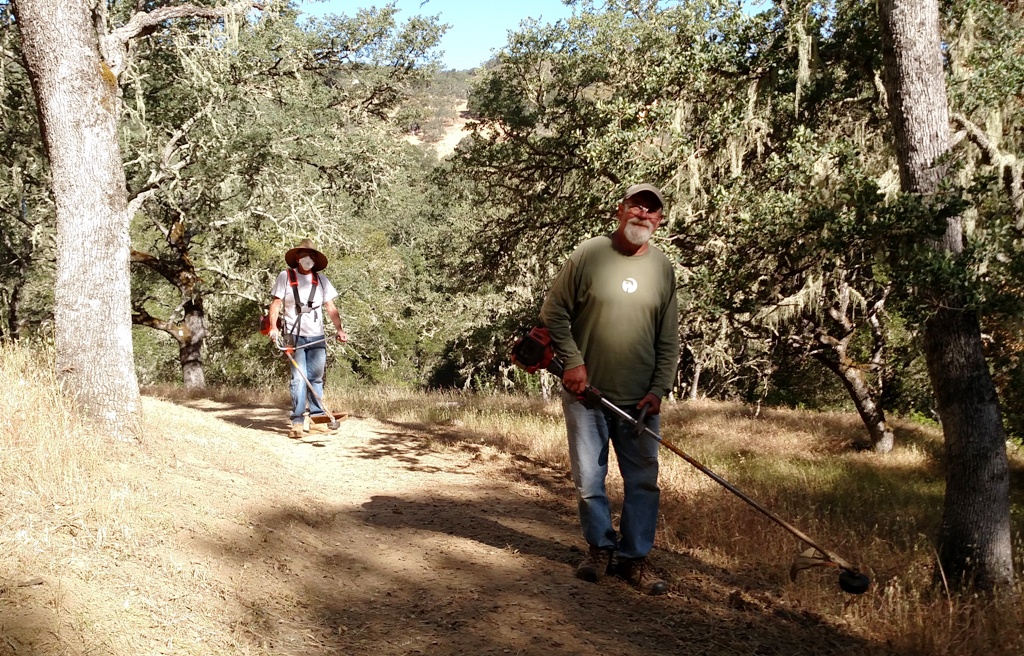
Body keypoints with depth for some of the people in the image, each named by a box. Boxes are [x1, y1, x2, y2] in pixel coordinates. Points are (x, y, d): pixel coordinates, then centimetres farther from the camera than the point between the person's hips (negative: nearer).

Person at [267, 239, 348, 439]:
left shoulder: (321, 280, 10)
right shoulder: (285, 276, 2)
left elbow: (331, 307, 10)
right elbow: (276, 303, 0)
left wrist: (339, 329, 0)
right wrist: (273, 326, -13)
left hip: (317, 337, 3)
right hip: (294, 336, -3)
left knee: (316, 378, 8)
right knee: (298, 378, -8)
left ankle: (318, 417, 18)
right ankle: (297, 422, -9)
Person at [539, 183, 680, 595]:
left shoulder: (663, 269, 4)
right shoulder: (588, 255, -5)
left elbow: (669, 340, 7)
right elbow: (554, 313, 0)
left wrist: (658, 390, -2)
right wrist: (572, 361, -8)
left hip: (639, 400, 2)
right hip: (585, 392, -2)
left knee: (643, 481, 5)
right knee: (589, 479, 7)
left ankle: (634, 557, 18)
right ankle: (601, 548, 26)